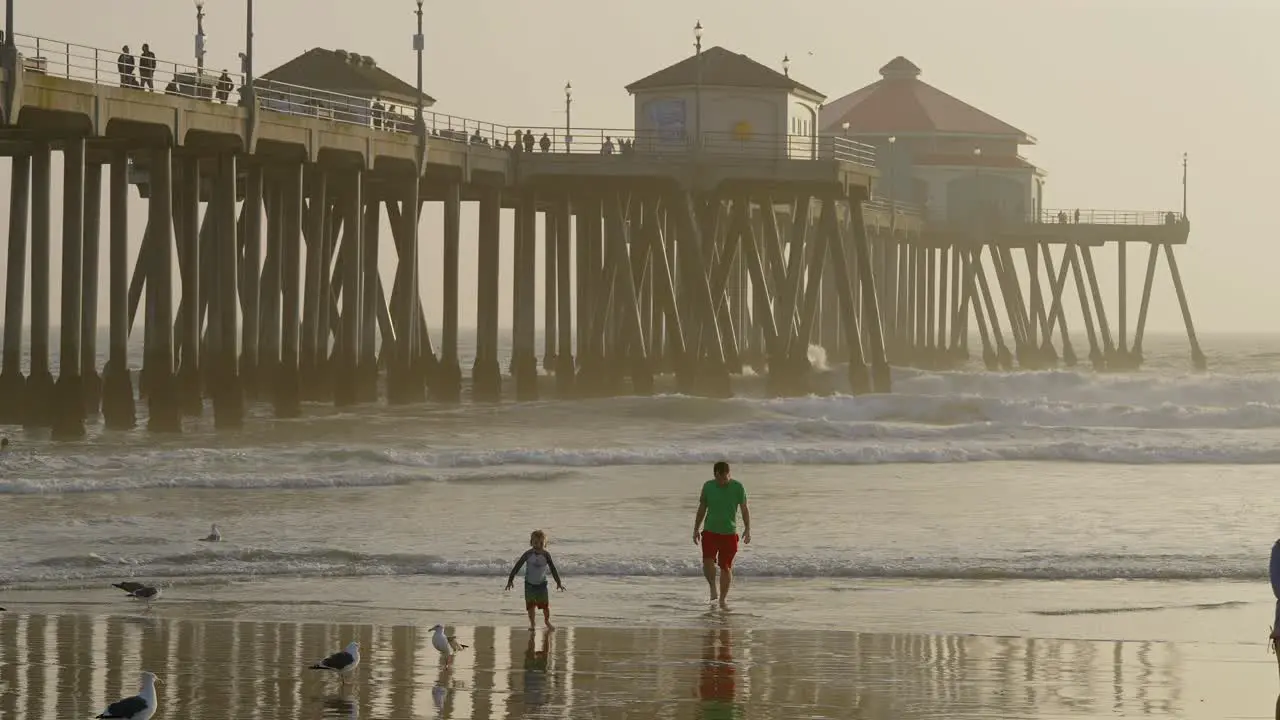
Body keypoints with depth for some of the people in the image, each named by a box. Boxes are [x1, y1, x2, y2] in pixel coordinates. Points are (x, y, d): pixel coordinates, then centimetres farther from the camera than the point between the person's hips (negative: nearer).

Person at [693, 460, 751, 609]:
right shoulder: (708, 486, 0)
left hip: (729, 533, -1)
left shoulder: (738, 488, -4)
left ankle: (723, 600, 13)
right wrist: (696, 529, 10)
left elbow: (744, 509, 1)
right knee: (708, 562, -17)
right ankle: (712, 587, 10)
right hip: (710, 531, 1)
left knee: (726, 568, 1)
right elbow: (702, 509, 10)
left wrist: (747, 529, -8)